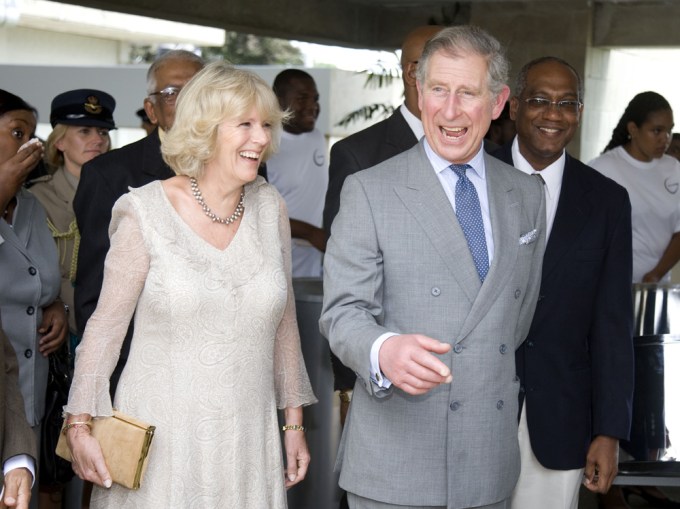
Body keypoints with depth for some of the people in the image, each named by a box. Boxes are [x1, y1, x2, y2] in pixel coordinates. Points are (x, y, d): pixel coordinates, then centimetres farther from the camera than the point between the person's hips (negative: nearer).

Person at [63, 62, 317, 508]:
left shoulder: (269, 207, 3)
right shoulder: (146, 212, -8)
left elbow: (283, 321, 10)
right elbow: (106, 325, -3)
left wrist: (294, 421, 13)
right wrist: (80, 425, -6)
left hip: (248, 441, 3)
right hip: (162, 439, -3)